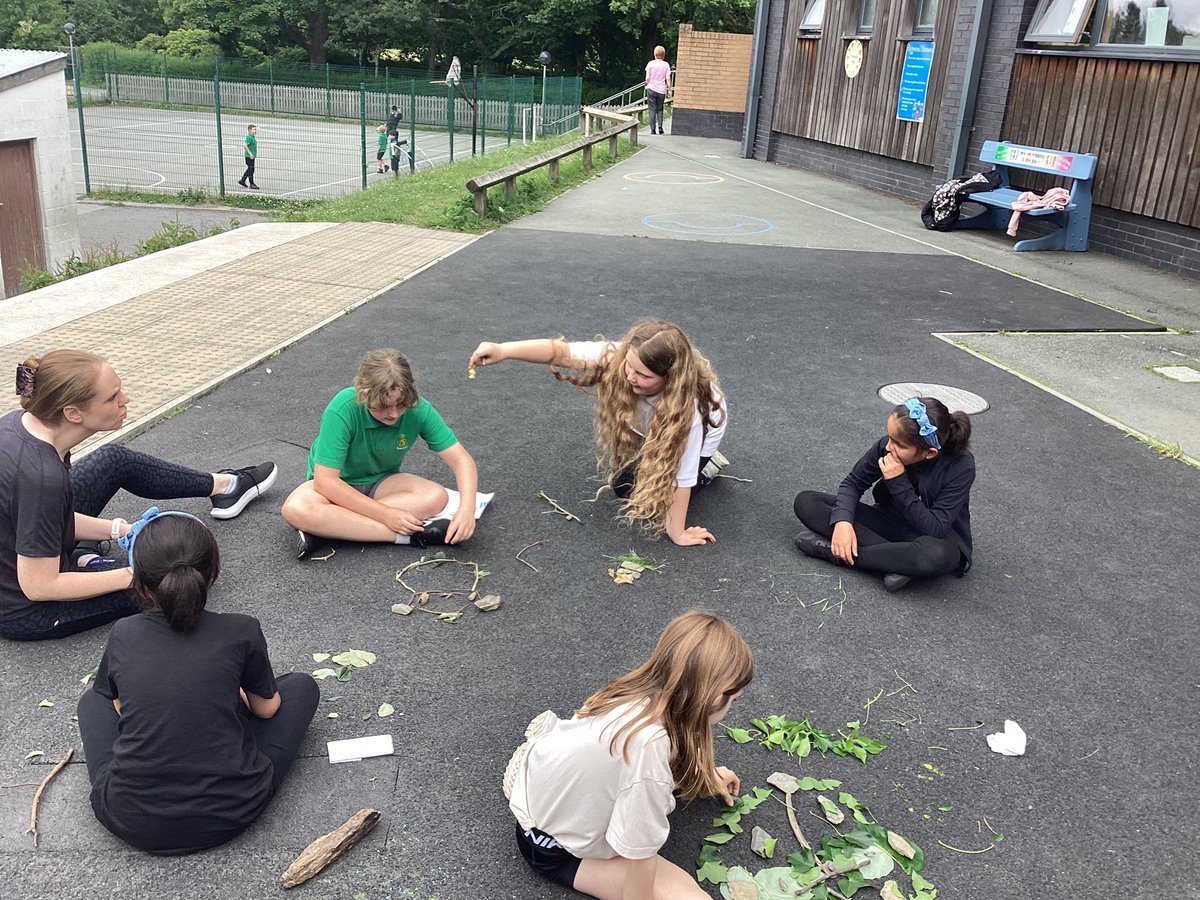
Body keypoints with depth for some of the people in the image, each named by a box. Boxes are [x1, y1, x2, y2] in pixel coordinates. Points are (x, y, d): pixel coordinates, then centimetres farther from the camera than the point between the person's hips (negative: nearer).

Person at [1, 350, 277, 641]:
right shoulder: (41, 475, -36)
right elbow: (39, 587, -28)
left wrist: (119, 529, -1)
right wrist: (131, 575, -18)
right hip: (25, 612, -8)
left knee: (116, 460, 14)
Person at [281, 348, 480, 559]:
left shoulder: (418, 409, -21)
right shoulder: (343, 410, -30)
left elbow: (461, 459, -18)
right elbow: (325, 480, -30)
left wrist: (467, 508, -36)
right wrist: (385, 514, -32)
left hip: (381, 482, 3)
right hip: (338, 486, -3)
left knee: (436, 497, -28)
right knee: (296, 509, -35)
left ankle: (324, 527, -27)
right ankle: (404, 536, -32)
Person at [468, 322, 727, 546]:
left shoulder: (687, 409, -44)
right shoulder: (618, 356, -36)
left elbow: (679, 477, -35)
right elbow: (561, 351, -41)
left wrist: (676, 534, -26)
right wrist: (503, 350, -55)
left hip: (693, 439, -4)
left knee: (638, 500, -10)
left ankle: (706, 467, 8)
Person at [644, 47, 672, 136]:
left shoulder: (650, 63, -2)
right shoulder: (666, 65, 0)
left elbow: (647, 78, -3)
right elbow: (668, 79, -2)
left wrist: (647, 85, 15)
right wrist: (669, 90, 5)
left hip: (651, 89, -1)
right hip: (662, 90, 1)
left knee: (652, 109, 2)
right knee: (660, 109, 15)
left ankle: (653, 129, -3)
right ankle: (660, 127, 0)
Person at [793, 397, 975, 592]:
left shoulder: (960, 466, -26)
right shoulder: (887, 446, -18)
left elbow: (934, 529, -28)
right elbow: (853, 483, -5)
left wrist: (898, 483, -32)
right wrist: (842, 520, -24)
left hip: (938, 540, -4)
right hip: (890, 522, 4)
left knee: (936, 554, -44)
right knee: (805, 501, -13)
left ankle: (833, 551, -26)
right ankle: (897, 559, -22)